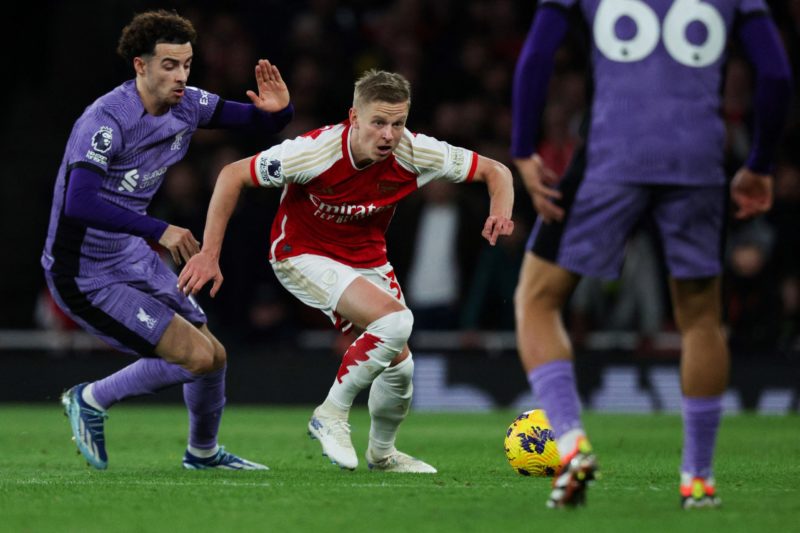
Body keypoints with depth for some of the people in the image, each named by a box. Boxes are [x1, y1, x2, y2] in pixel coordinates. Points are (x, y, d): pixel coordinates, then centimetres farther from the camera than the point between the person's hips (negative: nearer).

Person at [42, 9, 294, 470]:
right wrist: (159, 231, -40)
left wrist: (277, 109, -15)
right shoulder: (106, 121, -26)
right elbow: (79, 204, -38)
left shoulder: (187, 105, -1)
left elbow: (262, 123, 10)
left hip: (132, 257, 8)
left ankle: (204, 452, 38)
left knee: (215, 356, 11)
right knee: (195, 355, -15)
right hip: (84, 273, -8)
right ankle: (92, 400, 6)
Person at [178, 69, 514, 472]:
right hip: (302, 254, -5)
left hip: (367, 257, 5)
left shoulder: (415, 154, -20)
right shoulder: (315, 152, -31)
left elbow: (494, 171, -8)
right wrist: (209, 254, -23)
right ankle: (332, 414, -10)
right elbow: (232, 175, -21)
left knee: (399, 364, 6)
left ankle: (382, 454, 35)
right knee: (395, 320, -27)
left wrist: (500, 213, -30)